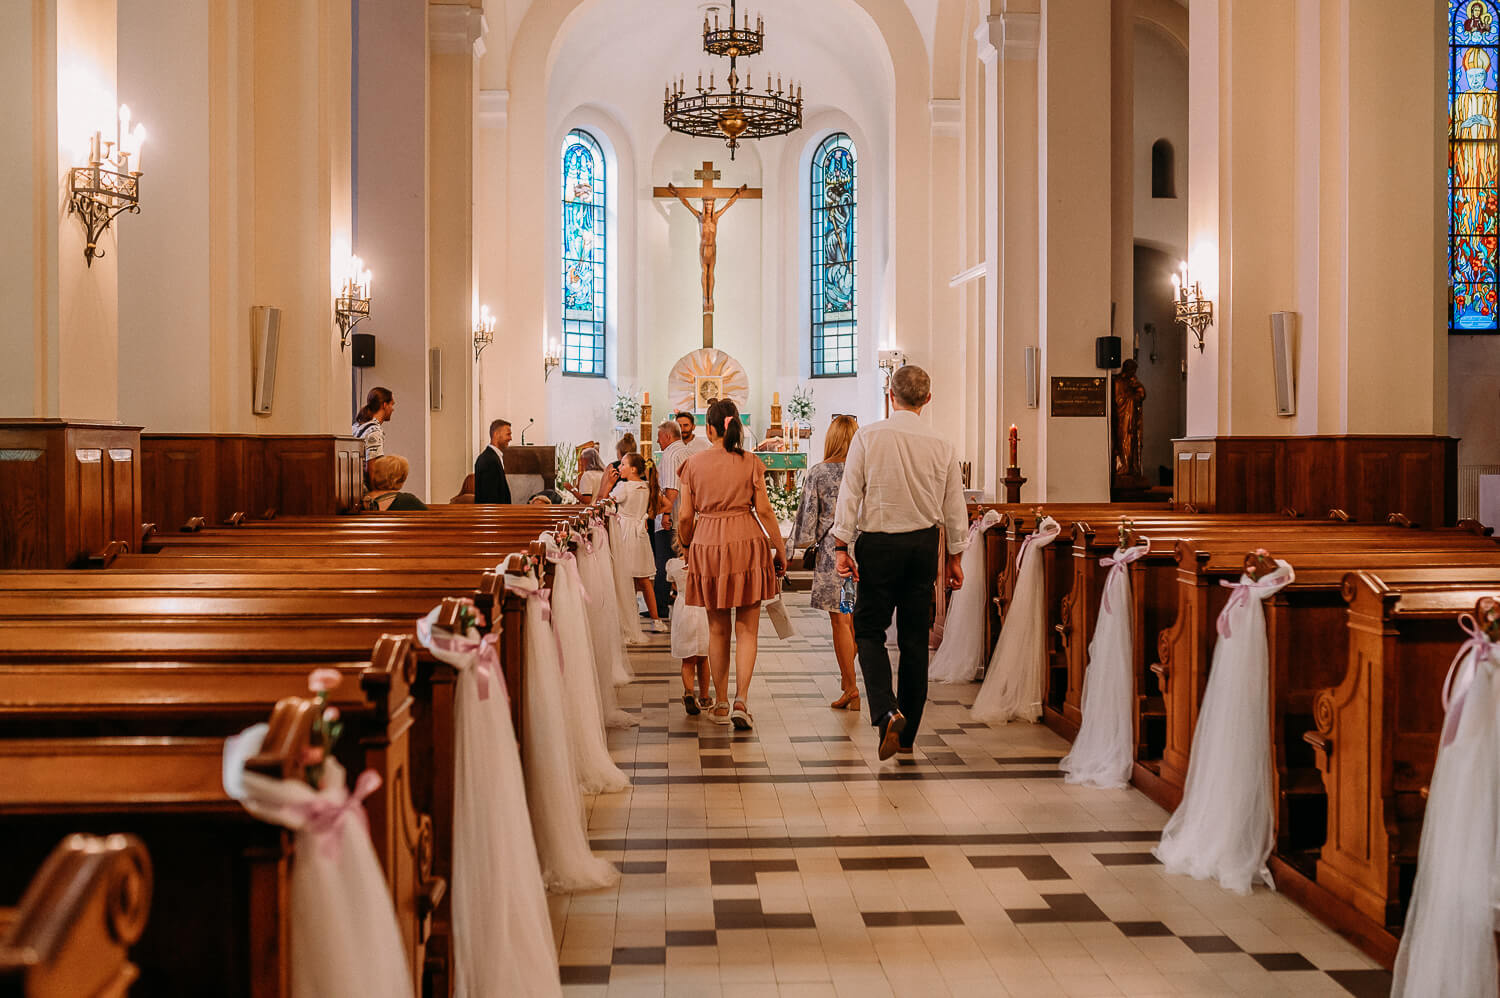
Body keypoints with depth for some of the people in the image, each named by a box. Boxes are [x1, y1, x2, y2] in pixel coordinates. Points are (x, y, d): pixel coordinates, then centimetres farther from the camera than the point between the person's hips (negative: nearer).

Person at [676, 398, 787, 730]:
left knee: (718, 629, 11)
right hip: (747, 542, -1)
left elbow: (685, 516, 2)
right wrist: (780, 549, 7)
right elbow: (763, 510, -1)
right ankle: (740, 702, -7)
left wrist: (686, 545, 20)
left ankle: (721, 705, 16)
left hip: (708, 544, 1)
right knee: (746, 629, 4)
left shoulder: (693, 464, 1)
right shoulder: (751, 463, -1)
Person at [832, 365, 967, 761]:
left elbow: (849, 494, -10)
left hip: (878, 543, -3)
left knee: (869, 630, 8)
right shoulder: (942, 447, -1)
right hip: (923, 544, 3)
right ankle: (907, 733, 18)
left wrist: (842, 546, -5)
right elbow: (955, 508, 5)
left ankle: (886, 712, -14)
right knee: (915, 638, 10)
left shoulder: (868, 437, -9)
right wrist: (955, 557, 15)